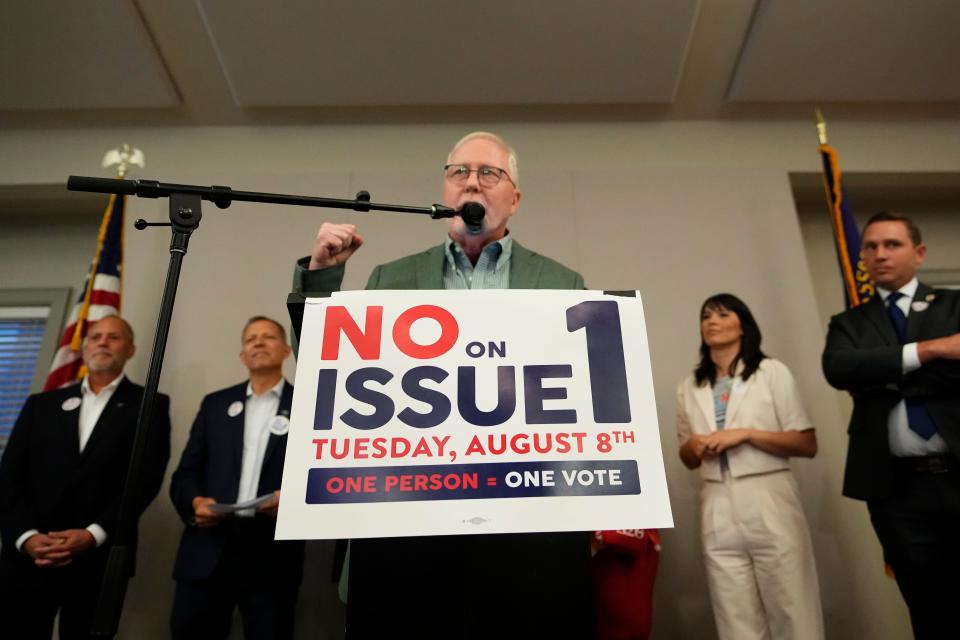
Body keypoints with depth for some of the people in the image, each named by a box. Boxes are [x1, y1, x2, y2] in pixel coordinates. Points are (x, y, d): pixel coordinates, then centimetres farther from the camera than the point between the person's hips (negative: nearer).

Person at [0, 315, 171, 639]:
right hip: (27, 557, 2)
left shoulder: (149, 406, 5)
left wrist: (93, 535, -14)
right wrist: (26, 536, -9)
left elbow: (146, 478, -5)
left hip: (98, 559, -2)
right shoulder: (42, 404, 15)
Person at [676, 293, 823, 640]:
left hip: (769, 501, -2)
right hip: (718, 510, 3)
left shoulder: (771, 372, 2)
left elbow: (808, 445, -3)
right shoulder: (689, 388, 10)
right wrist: (693, 446, -4)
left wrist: (745, 433, -13)